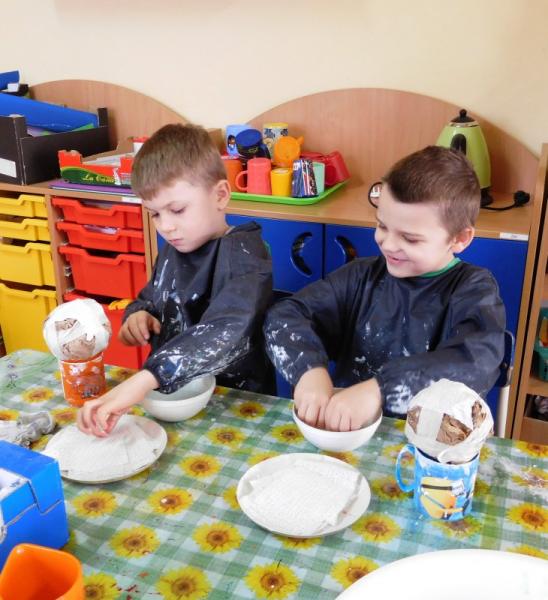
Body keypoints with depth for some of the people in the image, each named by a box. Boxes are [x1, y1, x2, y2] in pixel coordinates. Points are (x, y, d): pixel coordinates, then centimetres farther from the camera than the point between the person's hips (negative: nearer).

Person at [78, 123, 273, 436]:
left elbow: (227, 332, -34)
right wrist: (139, 316, -1)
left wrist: (143, 381, -43)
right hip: (170, 396, 7)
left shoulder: (244, 252, -17)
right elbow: (150, 299, 22)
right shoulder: (174, 249, 5)